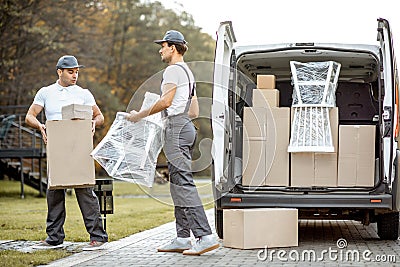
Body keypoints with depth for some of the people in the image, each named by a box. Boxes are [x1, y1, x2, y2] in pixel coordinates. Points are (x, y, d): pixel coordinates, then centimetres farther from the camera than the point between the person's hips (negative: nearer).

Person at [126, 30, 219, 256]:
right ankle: (183, 238, 11)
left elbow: (166, 101, -17)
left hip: (176, 128, -11)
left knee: (183, 184, -15)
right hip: (187, 126, 11)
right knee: (179, 185, 11)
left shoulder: (173, 70, -6)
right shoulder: (188, 72, 26)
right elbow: (195, 111, 25)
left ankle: (205, 236, -22)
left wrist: (140, 115, -8)